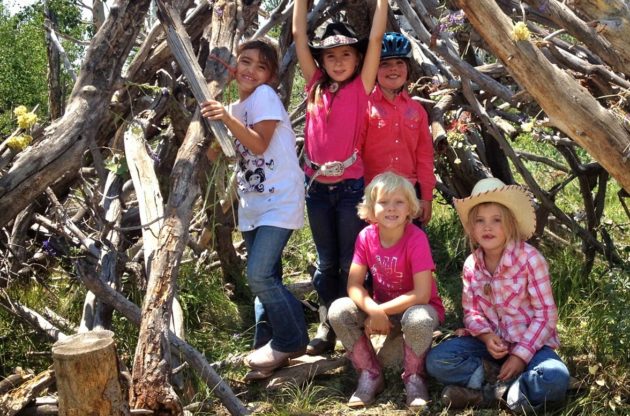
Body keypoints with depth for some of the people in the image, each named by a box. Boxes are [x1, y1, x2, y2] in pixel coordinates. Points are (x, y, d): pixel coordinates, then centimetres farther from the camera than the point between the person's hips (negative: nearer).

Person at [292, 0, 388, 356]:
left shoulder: (361, 88, -2)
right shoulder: (316, 86, 6)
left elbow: (376, 39, -6)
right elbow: (299, 35, 7)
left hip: (351, 186, -3)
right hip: (317, 186, 3)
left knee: (351, 261, 3)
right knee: (326, 262, 12)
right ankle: (328, 325, 22)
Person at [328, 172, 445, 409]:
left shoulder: (416, 239, -23)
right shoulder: (366, 237, -11)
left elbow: (422, 294, -27)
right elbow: (354, 285, -13)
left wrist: (381, 311, -25)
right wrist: (374, 311, -31)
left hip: (416, 307, -4)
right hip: (380, 308, 4)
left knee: (417, 319, -39)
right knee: (338, 311, -21)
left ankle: (414, 378, -8)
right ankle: (370, 374, -1)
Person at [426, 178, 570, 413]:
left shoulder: (529, 258, -16)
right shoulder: (471, 265, -2)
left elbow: (545, 314, -14)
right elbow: (471, 312, 4)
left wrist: (521, 355, -20)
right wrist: (487, 336, -18)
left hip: (529, 342, -3)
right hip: (490, 341, 4)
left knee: (555, 378, -34)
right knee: (436, 360, -17)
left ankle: (486, 392, -20)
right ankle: (507, 381, -17)